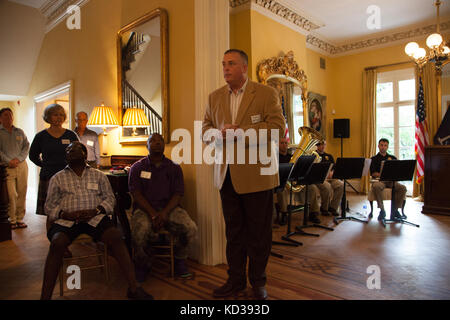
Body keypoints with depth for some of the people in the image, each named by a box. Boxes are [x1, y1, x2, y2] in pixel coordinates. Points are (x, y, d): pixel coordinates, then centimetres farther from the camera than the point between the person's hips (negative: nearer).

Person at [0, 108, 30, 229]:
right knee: (11, 194, -7)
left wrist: (18, 159, -7)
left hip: (21, 165, 3)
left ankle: (20, 218, 11)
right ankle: (12, 220, 4)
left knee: (22, 193, 2)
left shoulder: (20, 132, 15)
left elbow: (27, 146, 8)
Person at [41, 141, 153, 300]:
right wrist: (65, 214, -10)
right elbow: (49, 205, 12)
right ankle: (45, 295, -24)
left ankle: (133, 288, -25)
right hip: (66, 220, 1)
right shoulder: (57, 178, 18)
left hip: (95, 217, 0)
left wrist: (95, 211, -9)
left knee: (116, 237, -28)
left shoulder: (98, 175, 18)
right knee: (57, 243, -33)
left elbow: (110, 198, 11)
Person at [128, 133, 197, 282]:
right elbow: (136, 194, 0)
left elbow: (178, 194, 4)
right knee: (140, 232, -33)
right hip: (144, 208, -1)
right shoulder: (137, 167, 11)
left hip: (169, 207, 1)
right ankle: (142, 265, 0)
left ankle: (179, 260, 5)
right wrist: (153, 214, -15)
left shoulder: (174, 168, 13)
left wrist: (165, 213, -15)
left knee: (190, 228, -26)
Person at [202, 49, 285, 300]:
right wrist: (219, 133, -9)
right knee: (233, 232, 15)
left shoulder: (266, 93, -3)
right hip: (227, 175, 5)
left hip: (256, 174, -4)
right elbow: (206, 127, 15)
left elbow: (278, 127, -12)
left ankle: (258, 283, 28)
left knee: (259, 234, 8)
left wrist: (239, 132, -18)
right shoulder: (215, 97, 12)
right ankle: (236, 281, 31)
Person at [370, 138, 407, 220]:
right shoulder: (374, 159, 13)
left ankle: (395, 209, -12)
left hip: (391, 180, 3)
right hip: (379, 180, -2)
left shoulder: (393, 158, 20)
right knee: (376, 187, -38)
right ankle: (382, 210, -25)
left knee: (403, 188, -27)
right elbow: (373, 173, 1)